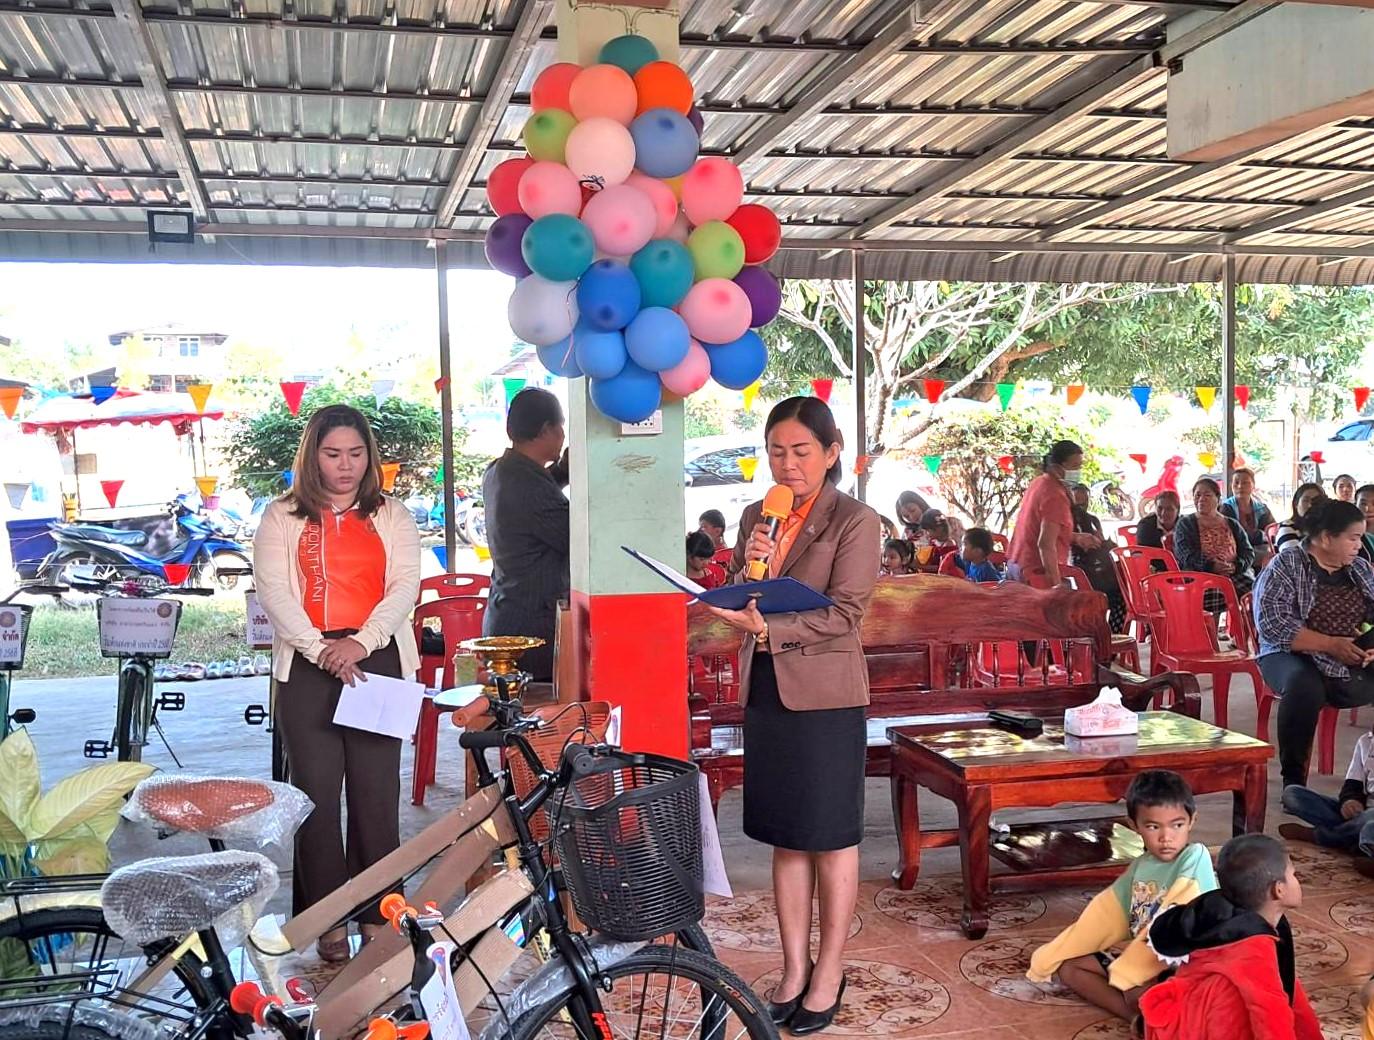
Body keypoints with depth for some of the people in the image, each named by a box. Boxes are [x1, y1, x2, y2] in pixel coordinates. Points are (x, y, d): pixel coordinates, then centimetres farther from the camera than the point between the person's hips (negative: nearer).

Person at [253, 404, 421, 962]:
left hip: (377, 662, 1)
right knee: (317, 792, -1)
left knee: (376, 791, 1)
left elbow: (406, 585, 2)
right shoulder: (282, 517, 10)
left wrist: (360, 643, -14)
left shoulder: (392, 516, 13)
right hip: (307, 668, 0)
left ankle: (378, 916, 8)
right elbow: (273, 591, -1)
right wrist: (322, 649, -14)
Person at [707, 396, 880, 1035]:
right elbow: (738, 607, 11)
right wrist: (749, 566, -9)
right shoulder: (756, 515, 9)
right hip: (765, 691, 5)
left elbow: (844, 613, -15)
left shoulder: (854, 521, -7)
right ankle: (794, 970, 24)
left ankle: (828, 974, 19)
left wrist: (766, 625, -25)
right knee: (785, 837, 12)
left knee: (831, 837, 6)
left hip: (826, 697, -5)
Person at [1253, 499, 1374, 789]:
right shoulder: (1285, 566, -3)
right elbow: (1272, 625, -14)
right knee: (1304, 686, -39)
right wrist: (1331, 644, -18)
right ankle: (1293, 780, -23)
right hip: (1294, 657, -5)